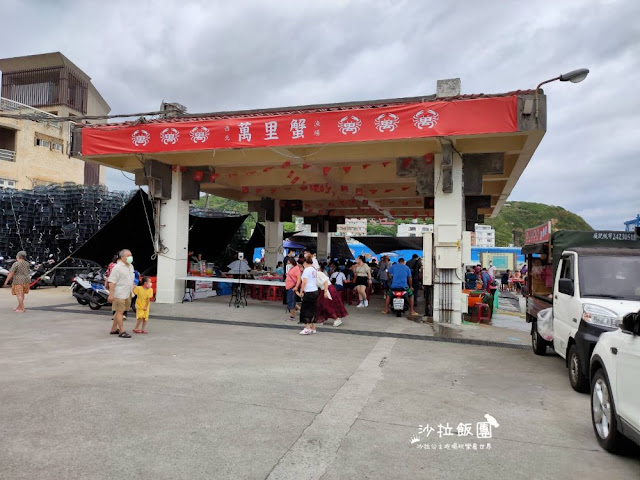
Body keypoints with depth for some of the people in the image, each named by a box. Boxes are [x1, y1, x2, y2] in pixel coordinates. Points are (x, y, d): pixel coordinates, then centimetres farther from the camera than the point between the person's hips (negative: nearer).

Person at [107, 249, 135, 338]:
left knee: (119, 311, 15)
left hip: (127, 294, 9)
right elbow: (112, 282, -17)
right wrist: (111, 294, -21)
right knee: (120, 311, -6)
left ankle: (113, 329, 25)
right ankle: (122, 331, -4)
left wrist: (133, 288, 20)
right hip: (119, 294, -9)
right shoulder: (117, 267, -13)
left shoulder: (131, 266, 14)